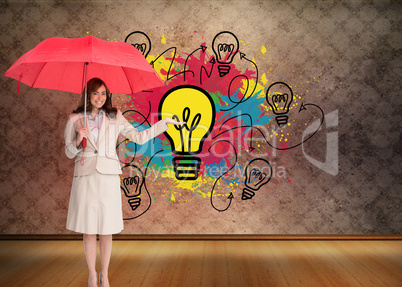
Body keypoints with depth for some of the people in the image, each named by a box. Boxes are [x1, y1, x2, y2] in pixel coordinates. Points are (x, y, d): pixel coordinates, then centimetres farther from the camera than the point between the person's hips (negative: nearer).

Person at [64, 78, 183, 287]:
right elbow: (69, 153, 8)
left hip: (109, 176, 1)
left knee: (106, 230, 4)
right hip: (85, 176, 0)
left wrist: (164, 123, 0)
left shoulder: (115, 117, 8)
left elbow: (139, 137, 4)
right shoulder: (75, 119, 6)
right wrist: (78, 140, -12)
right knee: (88, 230, 4)